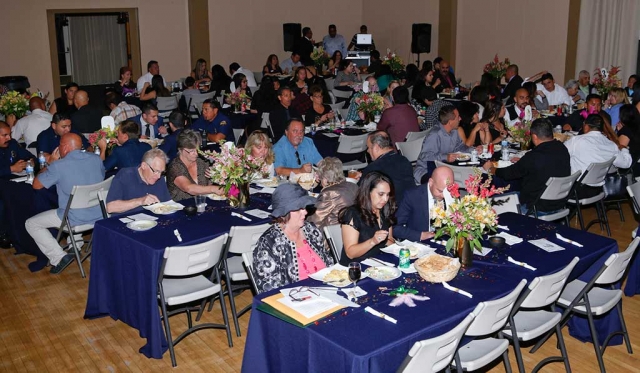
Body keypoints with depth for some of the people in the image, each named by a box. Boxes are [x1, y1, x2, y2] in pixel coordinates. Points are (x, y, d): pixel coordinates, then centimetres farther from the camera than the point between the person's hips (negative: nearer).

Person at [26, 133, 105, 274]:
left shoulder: (58, 166, -16)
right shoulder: (96, 158, -1)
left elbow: (36, 185, -4)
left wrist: (49, 166, 13)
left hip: (75, 219, -6)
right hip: (99, 214, 6)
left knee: (31, 224, 10)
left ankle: (59, 257, -2)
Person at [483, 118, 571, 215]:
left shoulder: (533, 156, -26)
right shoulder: (563, 149, -6)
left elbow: (508, 173, -11)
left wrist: (491, 169, 8)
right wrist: (522, 162, 25)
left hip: (539, 209, -7)